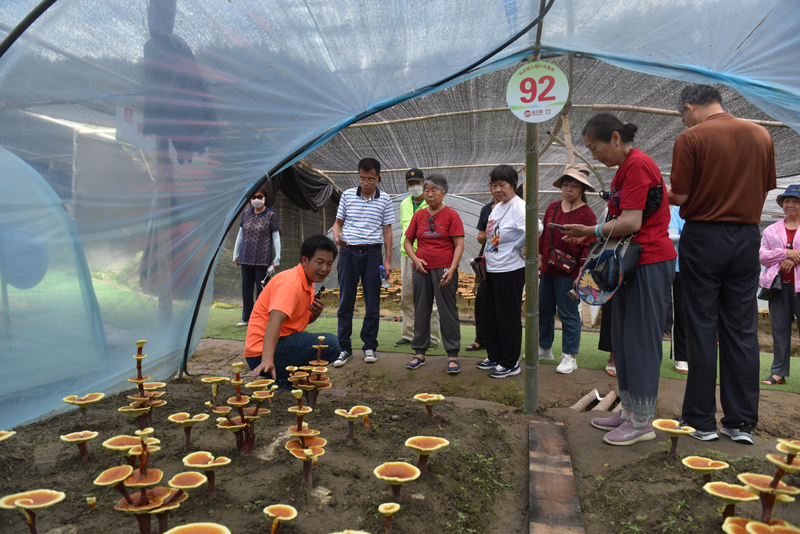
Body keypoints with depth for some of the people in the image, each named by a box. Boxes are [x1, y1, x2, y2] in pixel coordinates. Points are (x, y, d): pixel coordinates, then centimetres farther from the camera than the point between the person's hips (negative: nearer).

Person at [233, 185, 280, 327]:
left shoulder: (271, 215, -2)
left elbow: (276, 237, -2)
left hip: (263, 259, -4)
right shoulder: (246, 213, 9)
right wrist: (236, 254, 16)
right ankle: (246, 318, 22)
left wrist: (277, 258, -7)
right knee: (246, 287, 10)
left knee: (261, 289, 0)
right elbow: (240, 234, 16)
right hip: (246, 258, 5)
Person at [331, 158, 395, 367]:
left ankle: (370, 346, 15)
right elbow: (338, 222, 11)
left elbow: (387, 231, 6)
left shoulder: (385, 200, 4)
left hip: (372, 252, 0)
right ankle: (344, 348, 10)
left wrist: (388, 260, 2)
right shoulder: (347, 195, 6)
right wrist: (337, 236, -12)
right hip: (348, 251, 1)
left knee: (372, 302, 3)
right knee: (345, 301, 2)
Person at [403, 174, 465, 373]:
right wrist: (415, 259, -5)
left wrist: (452, 269, -17)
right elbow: (408, 241, 13)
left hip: (444, 270, -4)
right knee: (421, 310, 9)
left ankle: (453, 356, 7)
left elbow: (459, 245, -7)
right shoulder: (419, 215, 9)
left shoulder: (451, 215, -2)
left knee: (448, 311, -1)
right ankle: (419, 353, 20)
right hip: (422, 269, 4)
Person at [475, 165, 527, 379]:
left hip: (511, 270, -9)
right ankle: (494, 356, 31)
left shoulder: (519, 207, -17)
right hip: (492, 269, 10)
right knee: (490, 314, 17)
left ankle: (510, 363, 14)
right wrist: (486, 257, 14)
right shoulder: (497, 207, 13)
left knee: (508, 317, 1)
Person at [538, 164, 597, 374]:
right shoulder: (552, 208, 10)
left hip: (568, 272, -6)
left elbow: (588, 246, -11)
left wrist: (581, 275, -15)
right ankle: (545, 349, 30)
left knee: (568, 314, 1)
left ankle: (570, 357, 13)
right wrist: (540, 258, 12)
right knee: (544, 310, 15)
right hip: (548, 270, 7)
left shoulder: (587, 214, -9)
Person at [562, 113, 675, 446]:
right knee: (622, 339, 13)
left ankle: (642, 422, 7)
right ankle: (628, 411, 24)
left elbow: (631, 223, -21)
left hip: (650, 263, -10)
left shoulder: (638, 165, -15)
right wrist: (590, 233, 2)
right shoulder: (623, 169, 16)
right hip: (631, 263, 10)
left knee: (640, 340, -4)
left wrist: (592, 231, -10)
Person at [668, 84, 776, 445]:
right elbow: (767, 188, 13)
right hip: (747, 237, 4)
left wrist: (664, 194, 9)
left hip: (703, 236, -4)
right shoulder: (761, 135, 7)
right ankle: (742, 422, 14)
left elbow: (680, 196, -12)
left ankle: (701, 421, 9)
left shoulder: (691, 138, -8)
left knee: (702, 328, 2)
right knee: (742, 329, 8)